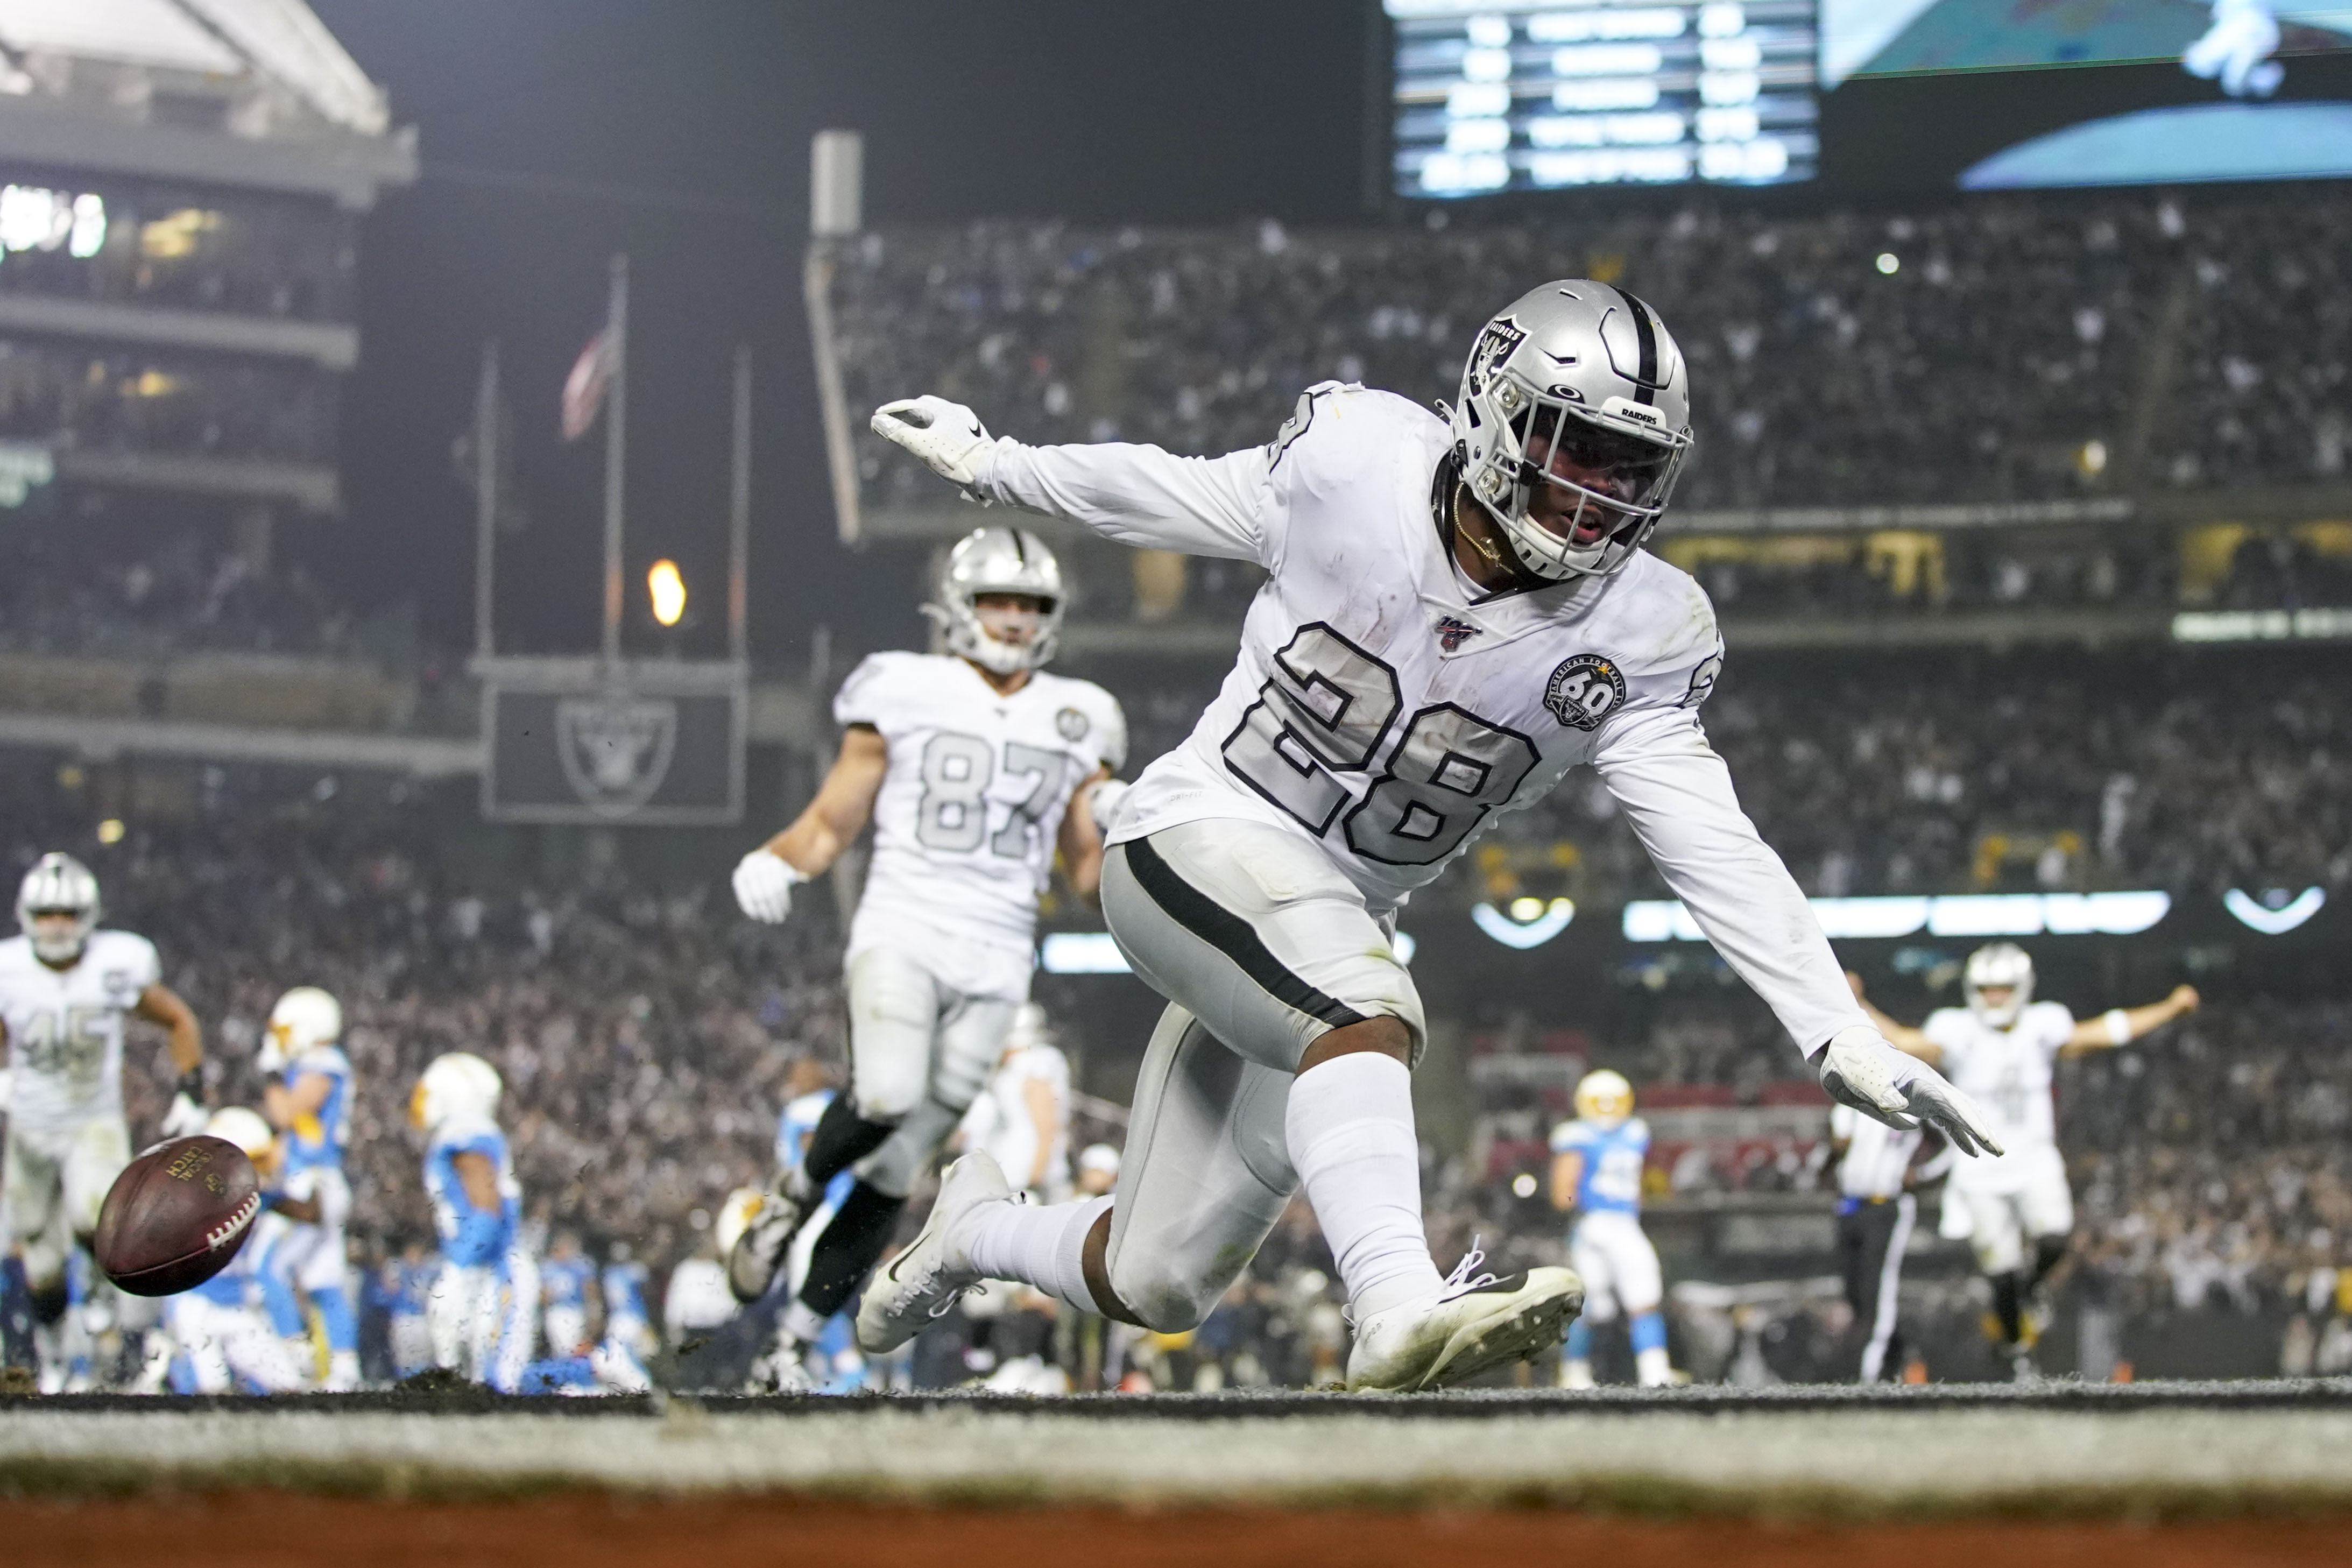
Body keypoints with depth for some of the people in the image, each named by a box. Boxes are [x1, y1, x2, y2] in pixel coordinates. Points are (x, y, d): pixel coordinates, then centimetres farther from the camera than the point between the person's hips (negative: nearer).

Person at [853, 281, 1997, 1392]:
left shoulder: (1631, 637, -9)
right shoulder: (1354, 464, -12)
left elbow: (1715, 850, -12)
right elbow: (1189, 499, 7)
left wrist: (1840, 1032, -21)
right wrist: (994, 466, 19)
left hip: (1330, 925, 4)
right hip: (1196, 841, -4)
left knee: (1154, 1287, 7)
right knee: (1368, 1012, -36)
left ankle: (976, 1228, 38)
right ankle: (1403, 1310, -50)